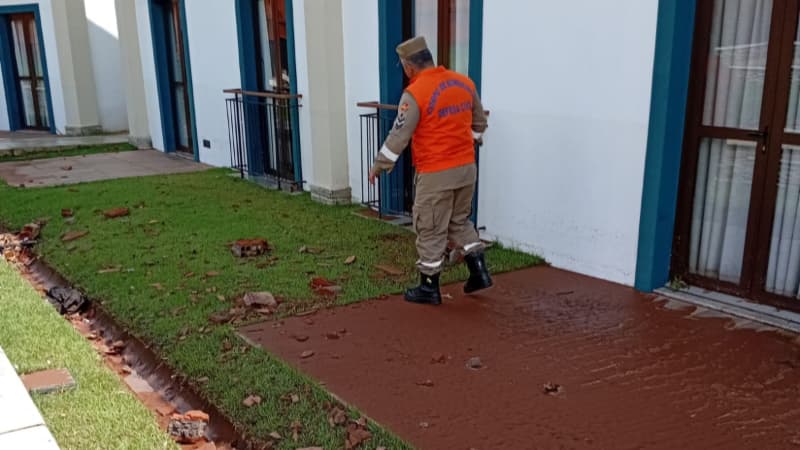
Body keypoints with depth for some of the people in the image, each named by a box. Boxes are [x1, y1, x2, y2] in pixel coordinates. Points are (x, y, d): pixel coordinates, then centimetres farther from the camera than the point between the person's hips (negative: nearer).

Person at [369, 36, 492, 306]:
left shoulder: (415, 93, -15)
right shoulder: (465, 83, 5)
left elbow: (399, 135, -13)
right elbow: (479, 122, 17)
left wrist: (379, 165, -1)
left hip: (436, 174, -7)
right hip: (467, 168, 7)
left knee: (431, 231, 6)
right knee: (460, 221, 22)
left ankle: (429, 288, 16)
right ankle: (479, 272, 19)